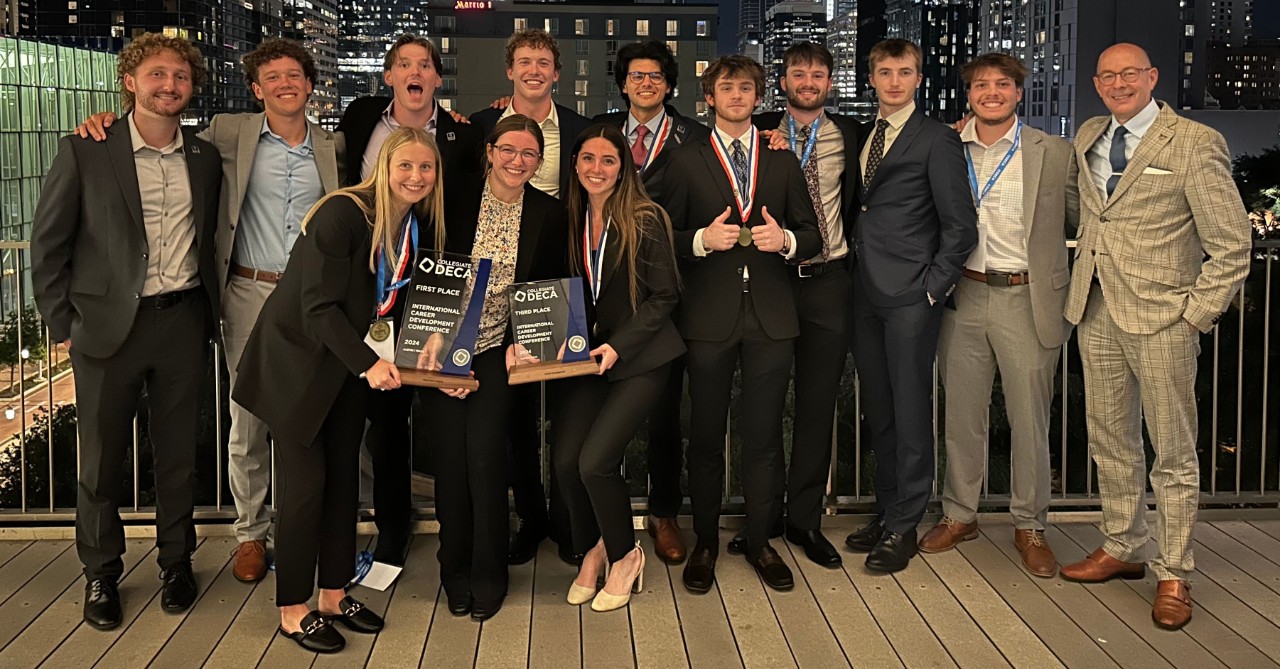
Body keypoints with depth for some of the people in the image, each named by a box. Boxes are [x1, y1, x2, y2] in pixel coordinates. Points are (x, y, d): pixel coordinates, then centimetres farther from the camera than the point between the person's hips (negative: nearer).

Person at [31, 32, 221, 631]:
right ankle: (101, 575, 23)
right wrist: (62, 324, -3)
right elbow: (47, 243, -1)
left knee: (178, 453, 11)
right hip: (110, 325, -2)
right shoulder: (84, 152, -5)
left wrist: (209, 311, 9)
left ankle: (176, 561, 28)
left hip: (184, 321, 3)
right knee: (101, 457, 7)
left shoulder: (205, 157, 6)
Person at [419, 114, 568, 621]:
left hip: (499, 349, 0)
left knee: (484, 451, -12)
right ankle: (455, 569, 17)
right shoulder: (457, 202, -2)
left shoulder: (548, 214, 1)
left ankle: (487, 574, 6)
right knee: (449, 451, -2)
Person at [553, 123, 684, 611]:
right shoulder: (568, 219, 5)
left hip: (640, 357, -4)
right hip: (583, 354, 4)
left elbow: (664, 295, -7)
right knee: (564, 461, -10)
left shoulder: (647, 220, -10)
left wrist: (618, 346, -16)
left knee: (595, 461, -17)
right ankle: (591, 550, 18)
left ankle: (625, 556, 10)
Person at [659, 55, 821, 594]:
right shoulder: (686, 161, 7)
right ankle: (705, 541, 19)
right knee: (706, 433, 5)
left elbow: (812, 235, 10)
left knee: (764, 434, 6)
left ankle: (760, 541, 18)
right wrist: (702, 239, -16)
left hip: (770, 313, 2)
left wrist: (786, 239, -11)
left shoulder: (782, 160, 12)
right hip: (710, 314, -1)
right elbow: (667, 237, 4)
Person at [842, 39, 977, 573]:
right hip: (867, 290, 6)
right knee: (877, 409, 12)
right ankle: (886, 512, 24)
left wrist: (933, 287, -11)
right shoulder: (861, 136, 14)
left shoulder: (937, 140, -5)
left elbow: (960, 226, -7)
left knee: (910, 409, -1)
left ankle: (904, 527, 7)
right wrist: (855, 269, 4)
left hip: (911, 294, -6)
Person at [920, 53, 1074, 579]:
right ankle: (959, 515, 25)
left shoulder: (1053, 154, 0)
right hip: (963, 297, 2)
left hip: (1027, 300, -2)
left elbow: (1080, 223, 4)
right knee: (961, 413, 10)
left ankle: (1029, 527, 19)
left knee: (1030, 419, 4)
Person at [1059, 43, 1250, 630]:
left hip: (1162, 318, -6)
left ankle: (1173, 576, 13)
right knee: (1110, 442, 15)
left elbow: (1232, 249, -8)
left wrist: (1193, 317, -12)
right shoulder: (1087, 138, 10)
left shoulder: (1195, 144, -8)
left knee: (1173, 454, 3)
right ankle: (1121, 549, 29)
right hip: (1096, 314, 6)